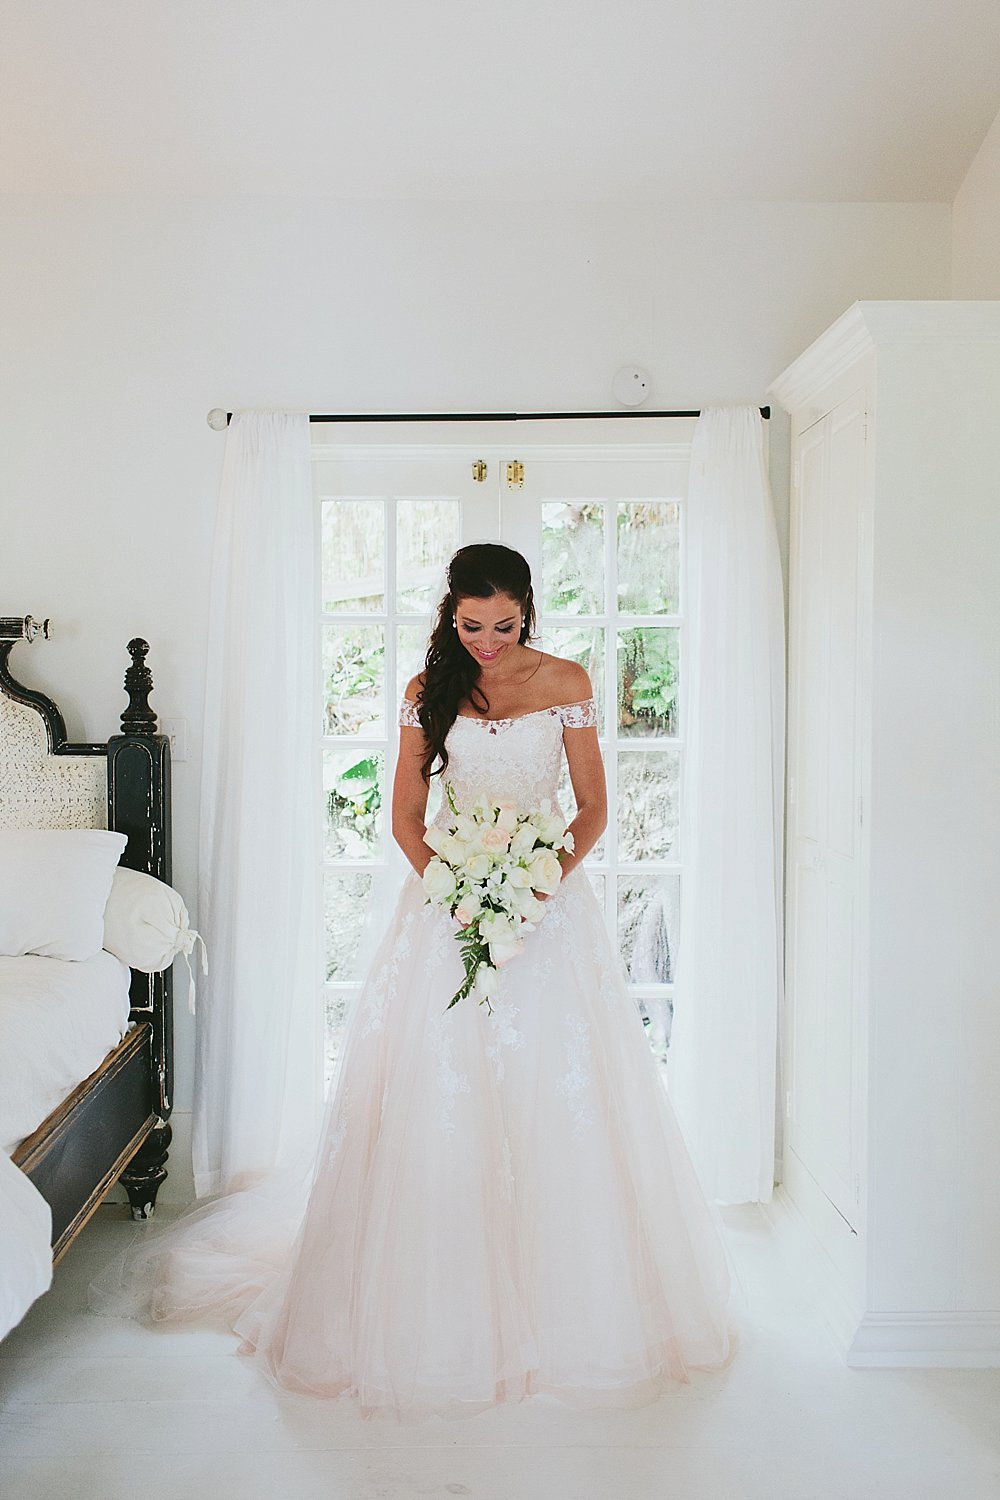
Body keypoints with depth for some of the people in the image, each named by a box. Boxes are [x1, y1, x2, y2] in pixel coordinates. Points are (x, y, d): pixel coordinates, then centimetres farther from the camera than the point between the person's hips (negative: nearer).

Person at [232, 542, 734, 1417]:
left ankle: (566, 1305, 22)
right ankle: (447, 1310, 18)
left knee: (559, 1097, 2)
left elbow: (594, 807, 3)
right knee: (438, 1100, 1)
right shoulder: (428, 692, 4)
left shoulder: (565, 683, 2)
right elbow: (405, 816, 5)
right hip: (450, 898, 1)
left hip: (548, 897, 0)